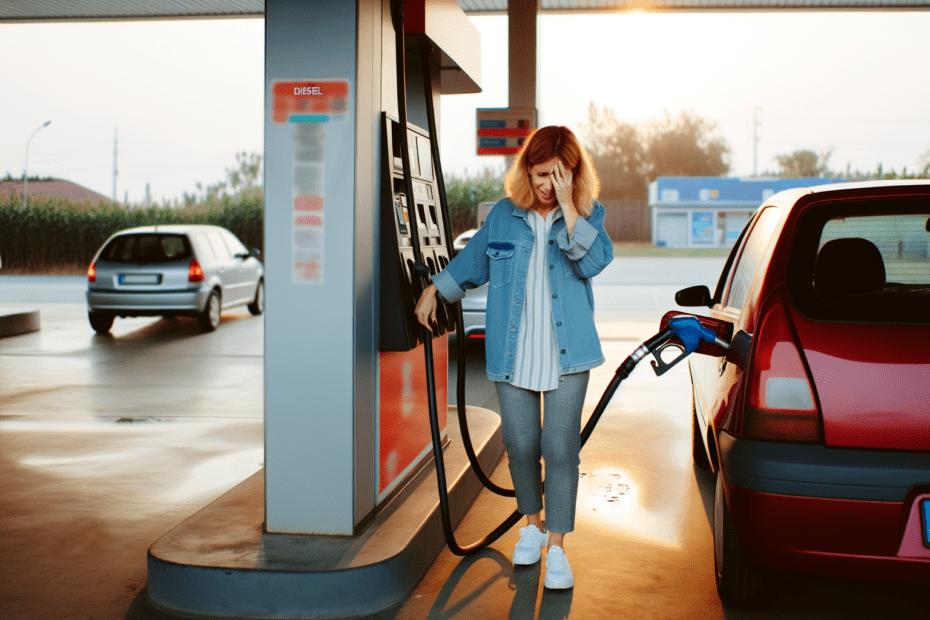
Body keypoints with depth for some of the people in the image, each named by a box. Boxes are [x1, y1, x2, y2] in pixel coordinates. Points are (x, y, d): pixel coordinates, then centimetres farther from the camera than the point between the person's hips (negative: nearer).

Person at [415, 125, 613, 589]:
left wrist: (567, 206, -20)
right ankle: (532, 524, 31)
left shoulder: (588, 214, 1)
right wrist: (434, 291, 23)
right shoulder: (504, 215, 6)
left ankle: (557, 547, 7)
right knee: (520, 446, 7)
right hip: (512, 354, 2)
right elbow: (472, 260, 20)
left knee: (560, 448, -4)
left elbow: (594, 261, -17)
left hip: (566, 354, -2)